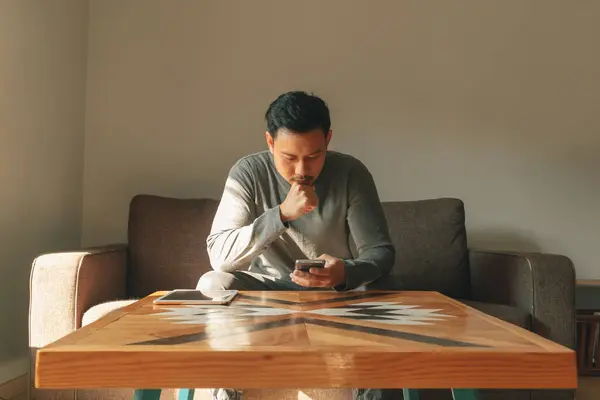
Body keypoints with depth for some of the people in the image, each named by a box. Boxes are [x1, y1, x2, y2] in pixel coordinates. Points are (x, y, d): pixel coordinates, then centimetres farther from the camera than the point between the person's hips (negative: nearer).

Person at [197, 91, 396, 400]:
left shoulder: (351, 173, -16)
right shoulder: (248, 172, -17)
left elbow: (381, 251, -15)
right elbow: (218, 254, -26)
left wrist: (346, 273, -39)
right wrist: (282, 213, -39)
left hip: (332, 289, 0)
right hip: (266, 287, 1)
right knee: (212, 285, -28)